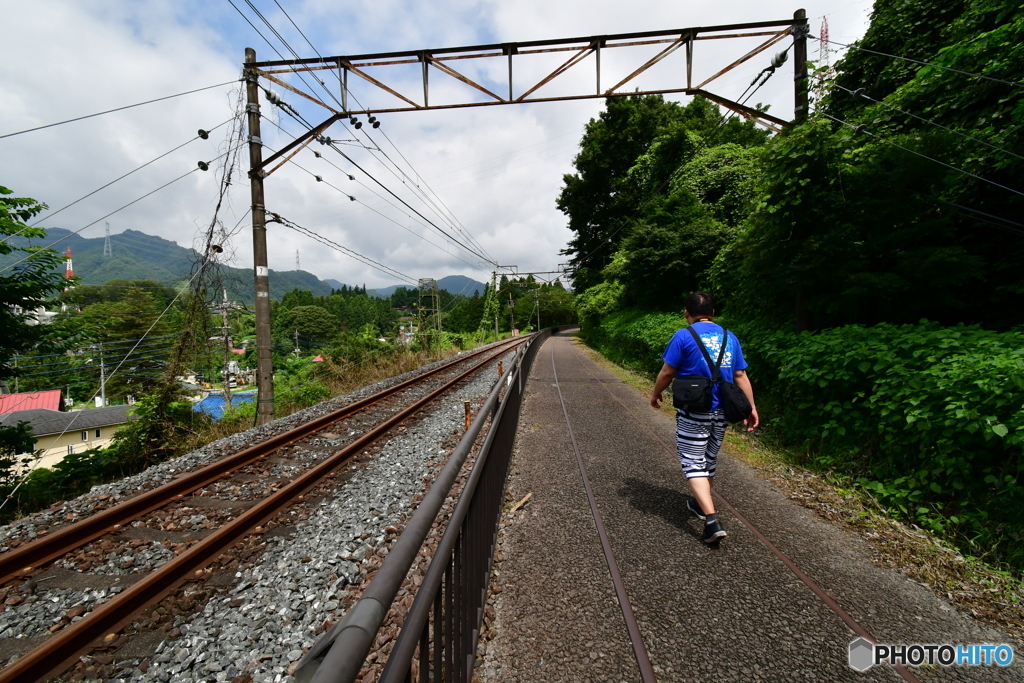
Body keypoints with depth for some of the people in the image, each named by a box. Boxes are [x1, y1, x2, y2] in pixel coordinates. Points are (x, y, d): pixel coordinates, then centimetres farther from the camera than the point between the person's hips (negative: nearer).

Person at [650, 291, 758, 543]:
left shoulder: (683, 336, -11)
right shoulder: (730, 338, 6)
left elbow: (667, 372, -9)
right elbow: (741, 376, 6)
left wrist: (656, 395, 7)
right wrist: (751, 407, 11)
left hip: (693, 412, -6)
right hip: (721, 412, 6)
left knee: (693, 465, 1)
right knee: (709, 461, 21)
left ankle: (712, 521, -8)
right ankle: (701, 504, 40)